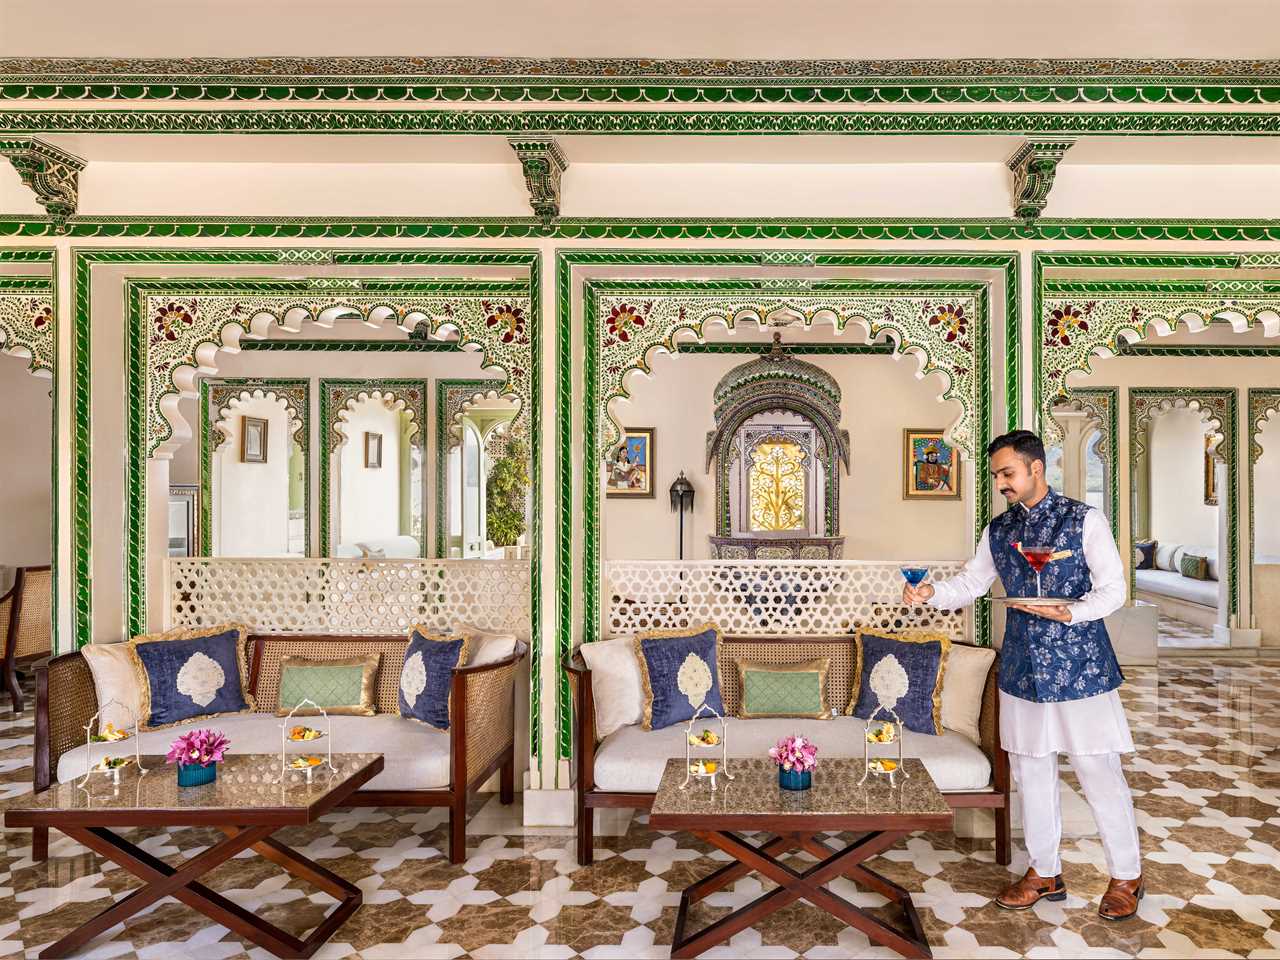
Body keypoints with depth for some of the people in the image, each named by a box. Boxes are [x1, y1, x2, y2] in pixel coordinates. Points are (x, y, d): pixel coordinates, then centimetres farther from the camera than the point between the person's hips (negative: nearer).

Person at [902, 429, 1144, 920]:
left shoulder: (1084, 520, -7)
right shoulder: (998, 530, 8)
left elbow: (1113, 589, -7)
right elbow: (970, 584, 11)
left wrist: (1068, 612, -24)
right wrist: (931, 592, -8)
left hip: (1079, 666, -5)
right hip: (1022, 669, 5)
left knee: (1100, 773, 4)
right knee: (1031, 774, 13)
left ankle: (1127, 876, 26)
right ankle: (1044, 873, 30)